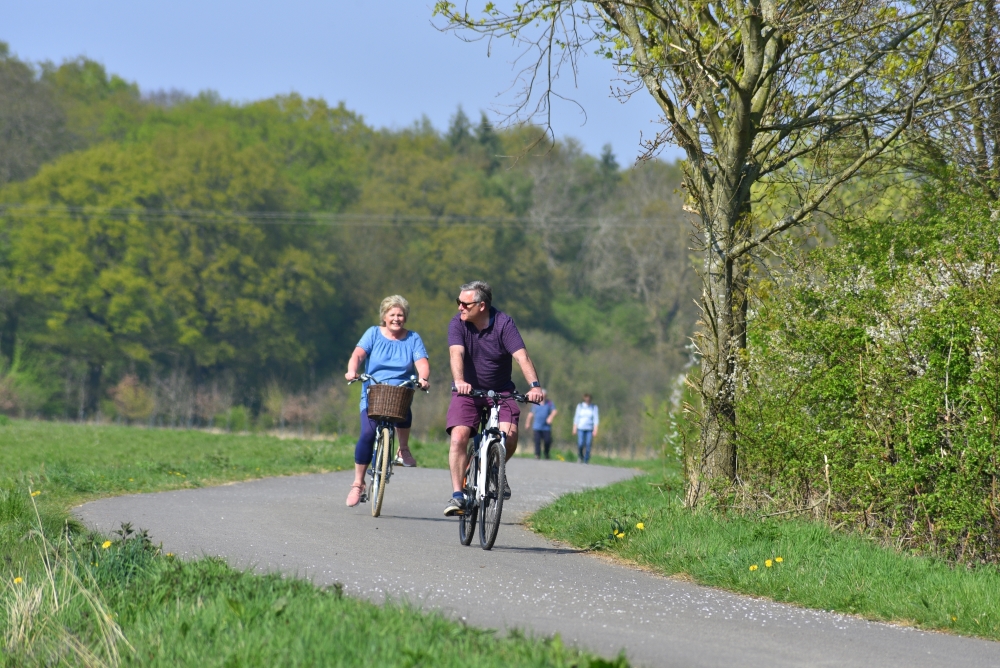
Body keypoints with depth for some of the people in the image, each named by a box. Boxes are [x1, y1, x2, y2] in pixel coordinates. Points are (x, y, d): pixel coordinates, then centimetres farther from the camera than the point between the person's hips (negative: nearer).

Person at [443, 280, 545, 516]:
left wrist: (534, 386, -41)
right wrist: (459, 381, -47)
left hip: (500, 391, -1)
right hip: (468, 391, 1)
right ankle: (457, 495, -13)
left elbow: (521, 356, -25)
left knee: (509, 435, -21)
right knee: (459, 437, -19)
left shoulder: (504, 324, -14)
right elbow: (456, 353, -27)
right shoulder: (457, 324, -10)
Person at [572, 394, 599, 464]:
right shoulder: (580, 406, 6)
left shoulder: (594, 407, 3)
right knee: (580, 444, -10)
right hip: (581, 428, 0)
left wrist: (595, 430, -10)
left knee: (588, 445, -8)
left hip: (589, 429, 0)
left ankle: (586, 461, 2)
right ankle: (581, 457, 17)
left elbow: (596, 419, -1)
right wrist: (574, 428, 2)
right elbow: (576, 417, 8)